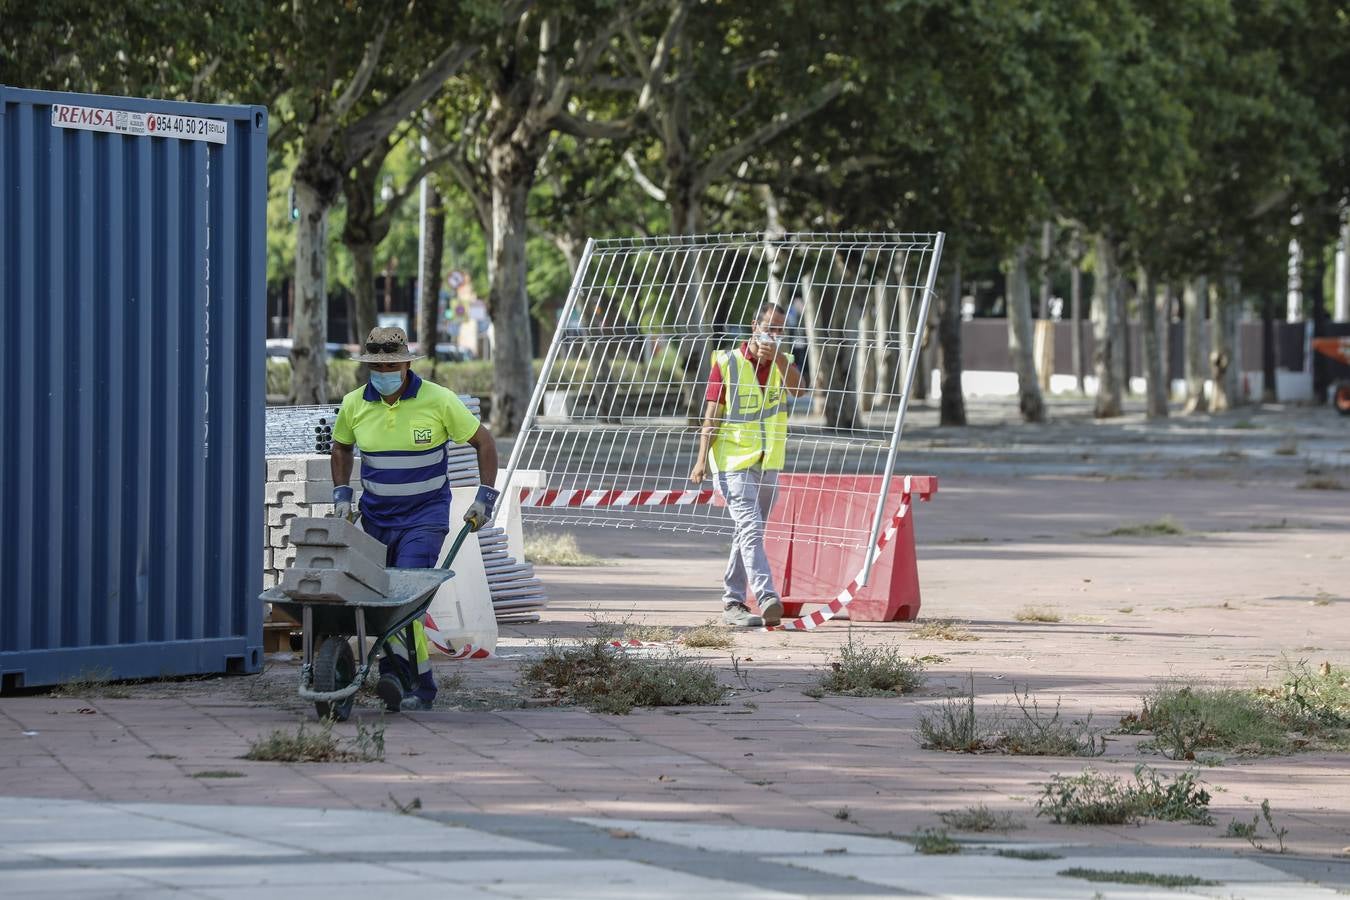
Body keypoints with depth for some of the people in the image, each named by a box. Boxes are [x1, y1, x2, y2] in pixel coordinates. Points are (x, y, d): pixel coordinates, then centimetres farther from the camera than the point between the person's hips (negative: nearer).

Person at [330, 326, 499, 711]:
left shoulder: (438, 401, -11)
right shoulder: (355, 404, -2)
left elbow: (483, 441, -1)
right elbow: (341, 447, 19)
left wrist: (485, 498, -5)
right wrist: (341, 495, 10)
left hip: (425, 516, -4)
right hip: (376, 516, 4)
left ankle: (396, 667, -26)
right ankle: (423, 687, 15)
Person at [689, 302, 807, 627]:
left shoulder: (783, 362, 7)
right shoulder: (727, 363, -4)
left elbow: (799, 390, -14)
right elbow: (712, 414, -4)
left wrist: (778, 357, -27)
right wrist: (703, 458, -11)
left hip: (769, 462, 5)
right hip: (734, 460, -5)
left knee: (749, 532, 11)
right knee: (750, 528, -18)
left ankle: (733, 603, 19)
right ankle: (767, 600, -31)